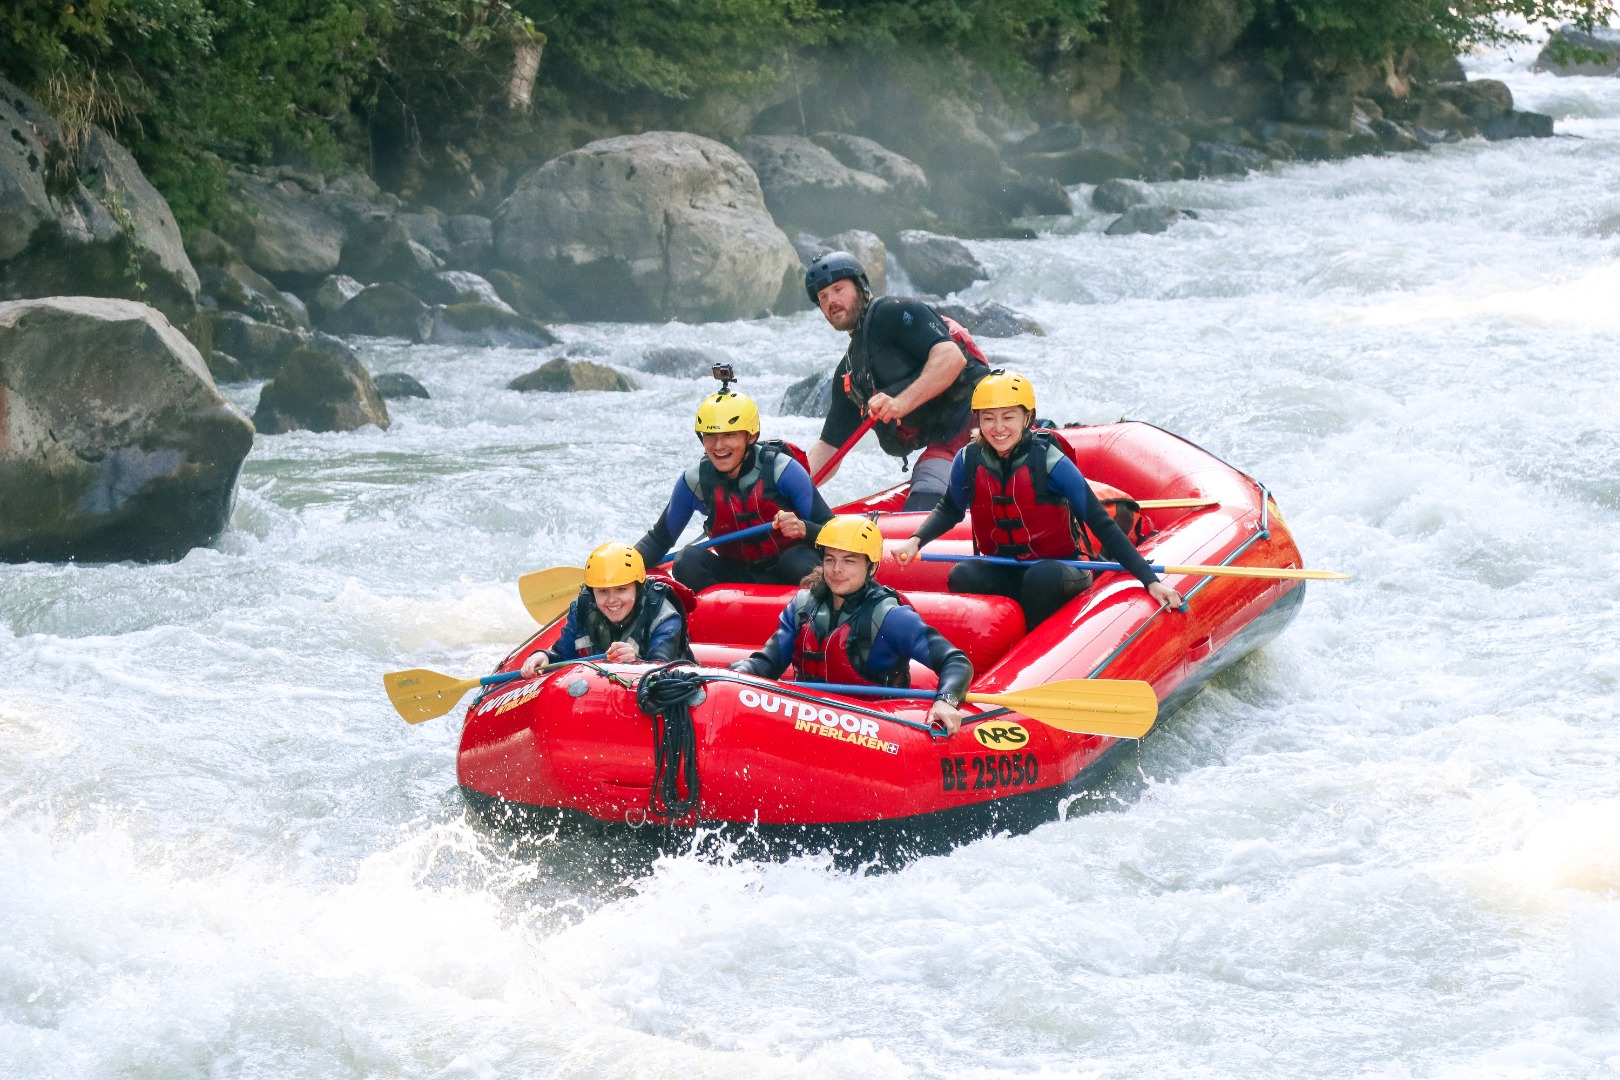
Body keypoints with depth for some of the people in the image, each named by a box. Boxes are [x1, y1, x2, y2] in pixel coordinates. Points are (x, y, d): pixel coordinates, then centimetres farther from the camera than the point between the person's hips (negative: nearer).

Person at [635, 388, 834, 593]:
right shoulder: (695, 481, -7)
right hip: (735, 574, 3)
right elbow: (659, 539, 5)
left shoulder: (782, 470, -16)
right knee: (687, 562, -24)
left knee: (800, 562, -36)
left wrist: (802, 528, -38)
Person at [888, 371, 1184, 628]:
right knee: (961, 577, -27)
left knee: (1042, 577, -36)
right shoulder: (969, 461, -7)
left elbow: (1101, 524, -16)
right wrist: (915, 541, -7)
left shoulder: (1049, 462, -18)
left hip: (1056, 567, -3)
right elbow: (950, 511, 14)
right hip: (1001, 573, 3)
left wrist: (1150, 580, -21)